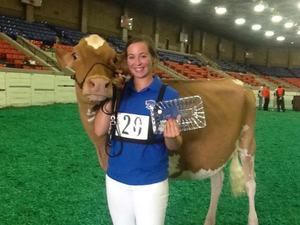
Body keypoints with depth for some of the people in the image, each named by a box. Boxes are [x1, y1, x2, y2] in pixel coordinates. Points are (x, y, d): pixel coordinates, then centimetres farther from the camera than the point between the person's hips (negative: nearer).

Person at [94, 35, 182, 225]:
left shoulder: (168, 95, -11)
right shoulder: (119, 91, -1)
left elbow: (174, 146, -8)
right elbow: (99, 131, -7)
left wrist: (171, 137, -30)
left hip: (151, 183, -3)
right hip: (116, 180, 4)